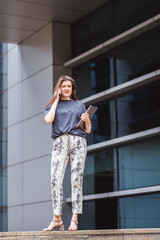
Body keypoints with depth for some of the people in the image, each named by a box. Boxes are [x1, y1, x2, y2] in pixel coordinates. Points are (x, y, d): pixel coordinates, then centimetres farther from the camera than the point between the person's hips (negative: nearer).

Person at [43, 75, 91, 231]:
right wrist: (56, 100, 6)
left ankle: (74, 219, -7)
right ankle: (57, 218, -10)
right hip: (59, 142, 0)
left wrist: (87, 120, -4)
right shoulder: (53, 105, 20)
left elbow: (88, 130, 19)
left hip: (78, 142, 0)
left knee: (76, 180, -7)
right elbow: (48, 120, -3)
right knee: (55, 180, -13)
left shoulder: (79, 105, 21)